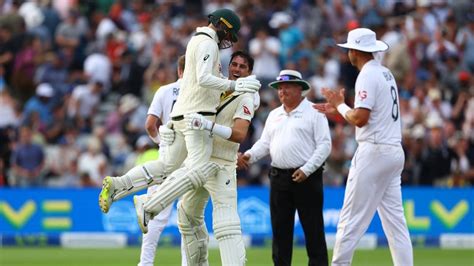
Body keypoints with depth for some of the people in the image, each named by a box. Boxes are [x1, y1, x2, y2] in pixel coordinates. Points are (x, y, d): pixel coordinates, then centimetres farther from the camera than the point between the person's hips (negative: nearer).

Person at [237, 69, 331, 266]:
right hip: (279, 177, 6)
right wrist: (249, 156, -6)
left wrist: (306, 170, -17)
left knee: (313, 228, -4)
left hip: (307, 177, -6)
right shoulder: (274, 115, 17)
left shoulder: (314, 113, -2)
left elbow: (324, 145, -7)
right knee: (280, 228, 7)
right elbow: (265, 143, 14)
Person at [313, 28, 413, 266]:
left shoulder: (368, 76, -11)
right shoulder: (386, 74, 17)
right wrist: (338, 110, 21)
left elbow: (360, 119, -20)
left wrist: (340, 106, -3)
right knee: (395, 219, 6)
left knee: (351, 219, -5)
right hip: (395, 151, 9)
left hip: (373, 152, -9)